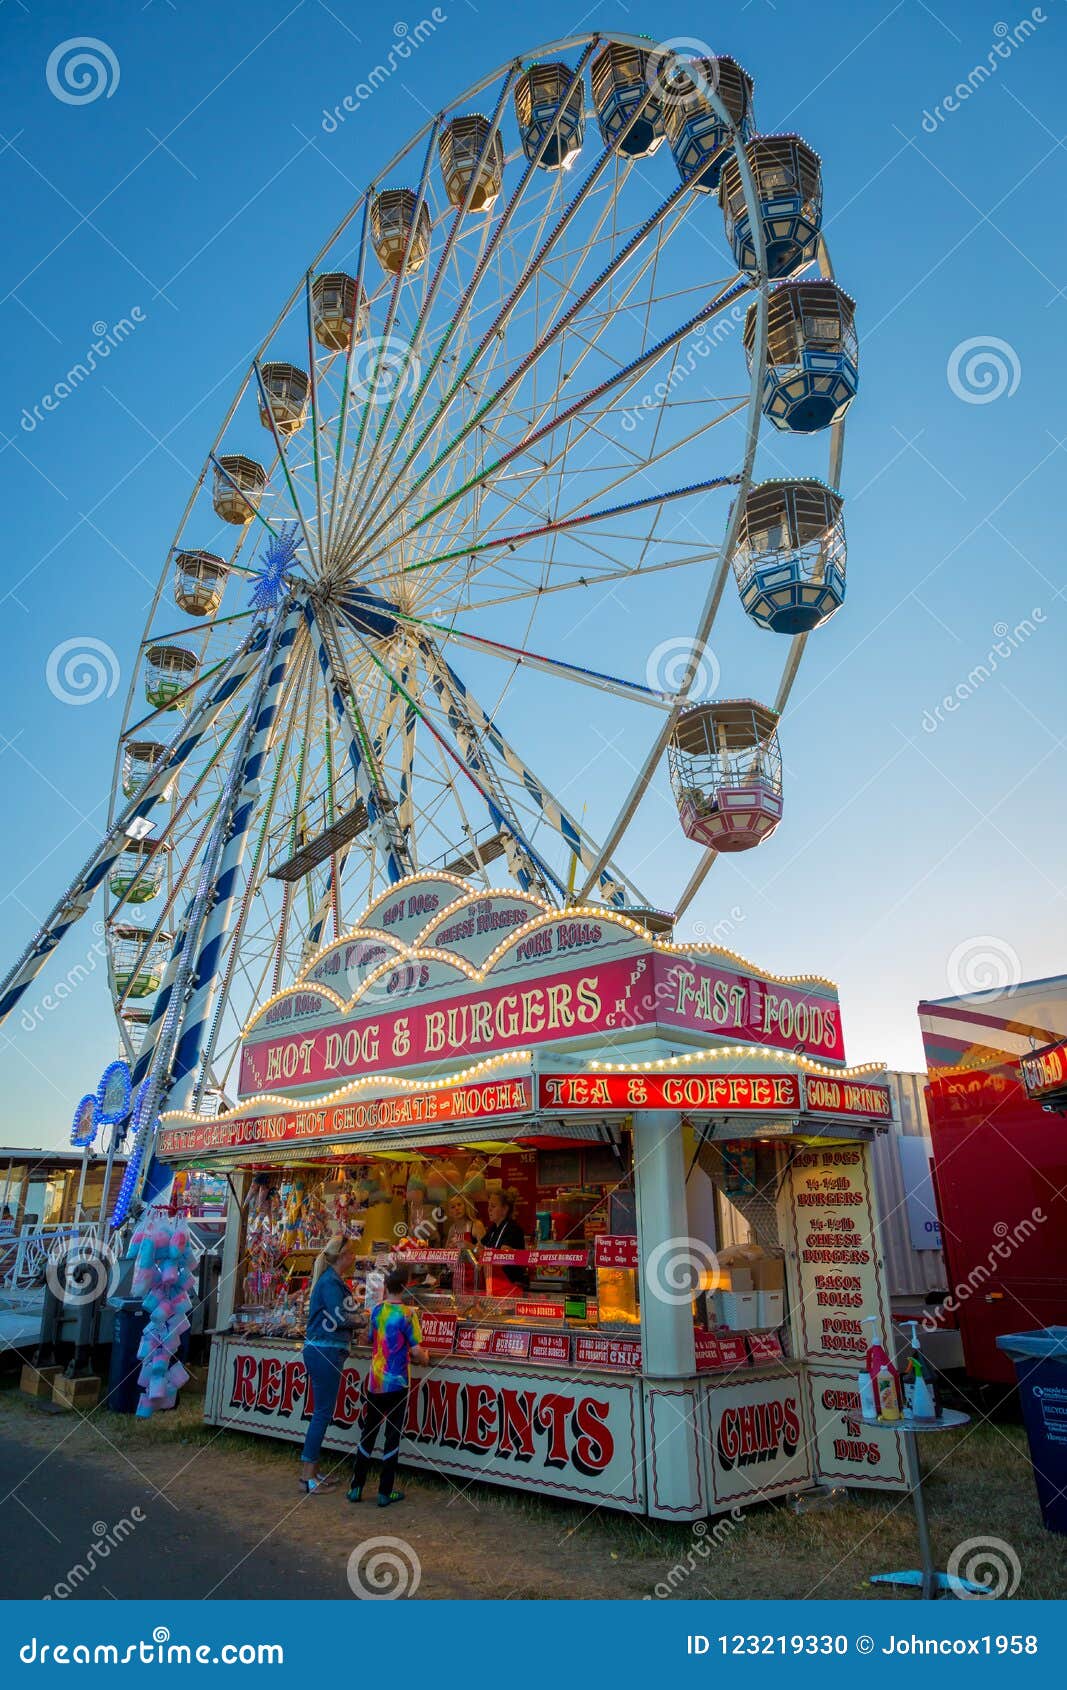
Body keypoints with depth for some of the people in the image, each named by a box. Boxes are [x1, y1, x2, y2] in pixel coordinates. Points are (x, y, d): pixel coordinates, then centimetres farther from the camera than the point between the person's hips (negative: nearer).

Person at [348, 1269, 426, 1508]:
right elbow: (416, 1352, -15)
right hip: (396, 1383, -4)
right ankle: (385, 1492, 12)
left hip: (374, 1382, 4)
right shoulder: (407, 1314, -14)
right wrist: (424, 1357, 6)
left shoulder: (376, 1311, 1)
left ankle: (356, 1488, 20)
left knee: (368, 1433, 16)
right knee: (392, 1436, 7)